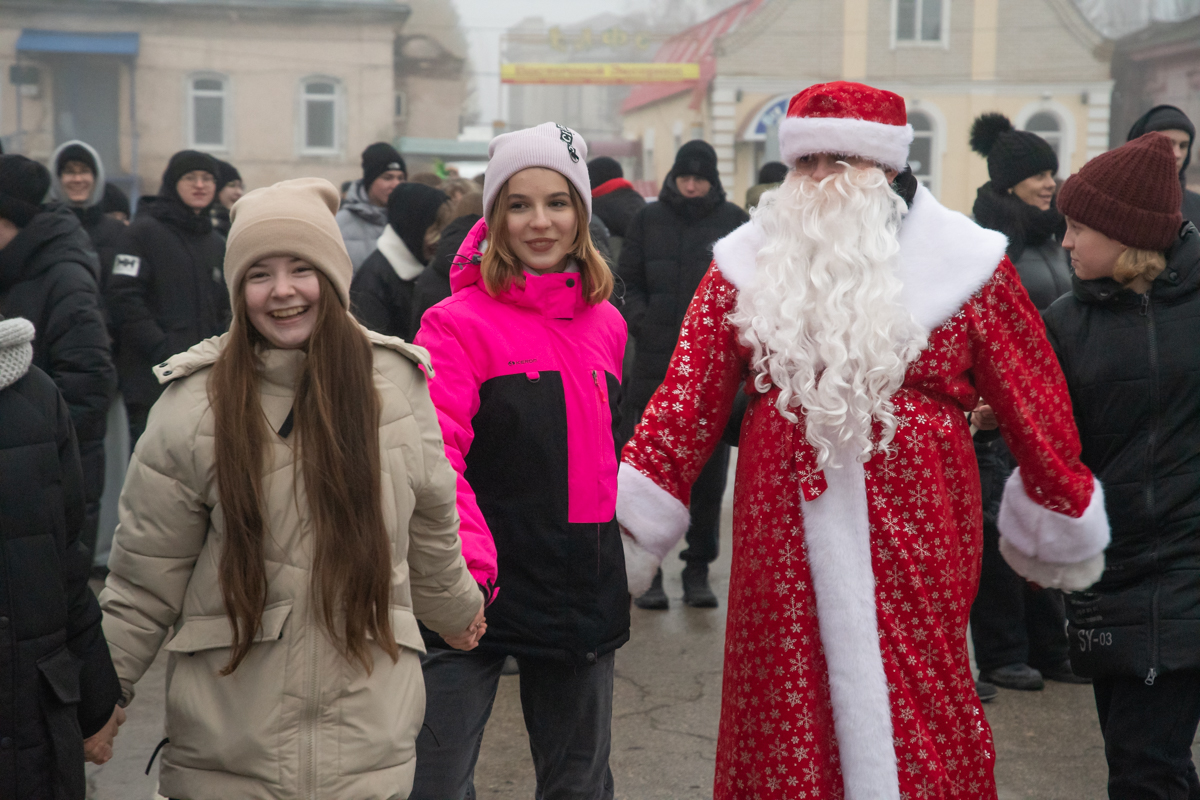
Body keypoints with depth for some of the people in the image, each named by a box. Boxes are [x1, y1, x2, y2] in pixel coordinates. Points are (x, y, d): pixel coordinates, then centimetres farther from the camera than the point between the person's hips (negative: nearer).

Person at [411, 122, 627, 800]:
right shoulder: (459, 322, -10)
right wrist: (466, 563, -32)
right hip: (479, 588, -5)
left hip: (582, 588, 5)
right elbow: (435, 456, -19)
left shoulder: (605, 324, 8)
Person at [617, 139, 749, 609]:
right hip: (656, 364, 0)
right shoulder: (649, 220, 8)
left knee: (709, 473, 5)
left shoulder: (733, 222, 5)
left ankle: (698, 570, 16)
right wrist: (642, 322, -5)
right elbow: (627, 282, 11)